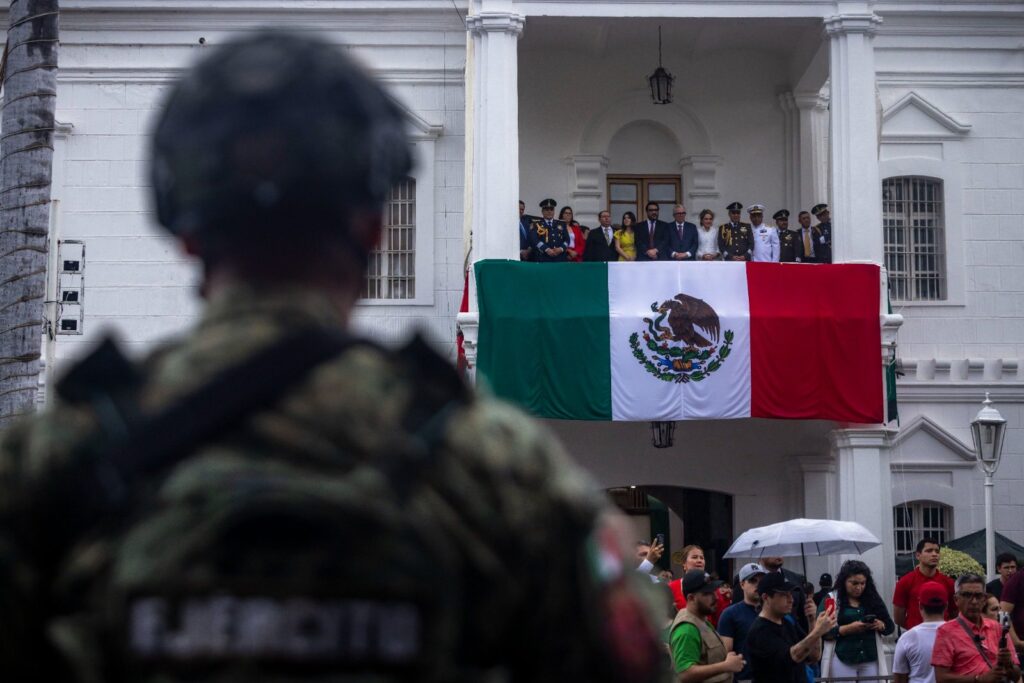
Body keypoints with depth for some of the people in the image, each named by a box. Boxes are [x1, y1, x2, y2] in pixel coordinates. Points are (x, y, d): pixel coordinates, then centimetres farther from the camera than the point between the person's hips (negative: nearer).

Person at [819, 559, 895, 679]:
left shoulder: (873, 599, 11)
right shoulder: (831, 600, 0)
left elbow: (890, 626, 12)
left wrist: (880, 625, -10)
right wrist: (848, 629, -20)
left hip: (870, 660, 4)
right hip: (843, 661, -4)